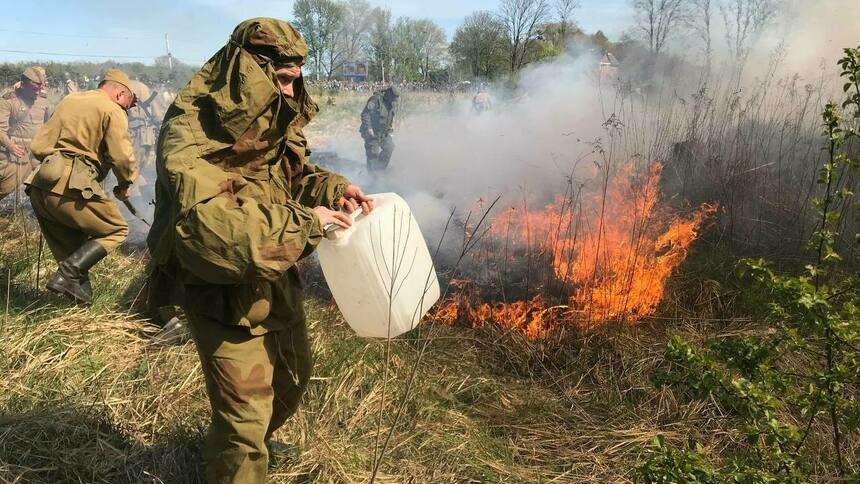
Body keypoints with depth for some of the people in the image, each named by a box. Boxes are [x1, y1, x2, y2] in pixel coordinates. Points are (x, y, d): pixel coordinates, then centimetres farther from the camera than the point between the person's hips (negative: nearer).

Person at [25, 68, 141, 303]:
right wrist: (125, 184, 7)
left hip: (39, 188, 8)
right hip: (70, 189, -8)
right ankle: (66, 276, -7)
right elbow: (122, 156, -10)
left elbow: (38, 146, 20)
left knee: (70, 246, 22)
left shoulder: (68, 101, 22)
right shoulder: (112, 111, 0)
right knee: (116, 230, 7)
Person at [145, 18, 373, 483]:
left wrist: (332, 188, -7)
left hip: (275, 283, 9)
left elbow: (293, 176, 15)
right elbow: (207, 223, -38)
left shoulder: (270, 119, 1)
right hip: (222, 294, -9)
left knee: (292, 375, 28)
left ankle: (252, 441, 56)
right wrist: (304, 222, -34)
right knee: (245, 411, 0)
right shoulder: (189, 135, -25)